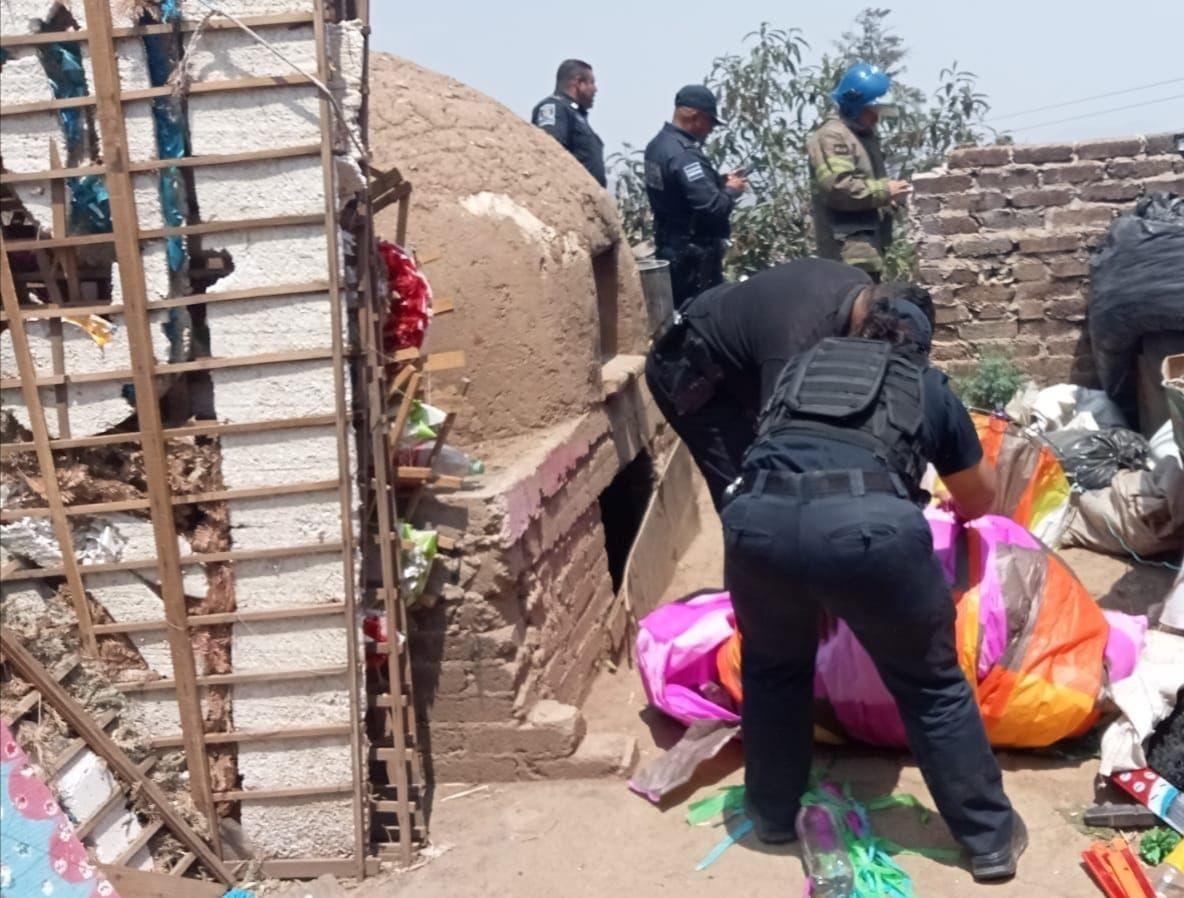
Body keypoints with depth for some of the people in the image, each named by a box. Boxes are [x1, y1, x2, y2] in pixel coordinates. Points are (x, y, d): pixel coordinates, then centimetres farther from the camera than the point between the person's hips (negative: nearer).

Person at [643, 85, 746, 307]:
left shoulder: (658, 144, 7)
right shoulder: (684, 154, -23)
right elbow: (712, 207, -27)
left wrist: (718, 180, 8)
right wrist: (731, 190, -9)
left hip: (669, 246, 10)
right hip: (694, 253, -10)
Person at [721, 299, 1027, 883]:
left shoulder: (802, 366, 34)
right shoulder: (928, 386, 29)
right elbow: (980, 495, 43)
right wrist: (958, 512, 66)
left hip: (755, 517, 2)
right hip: (868, 523, -2)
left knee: (773, 667, 29)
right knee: (930, 683, 20)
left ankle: (773, 814, 41)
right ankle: (990, 838, 31)